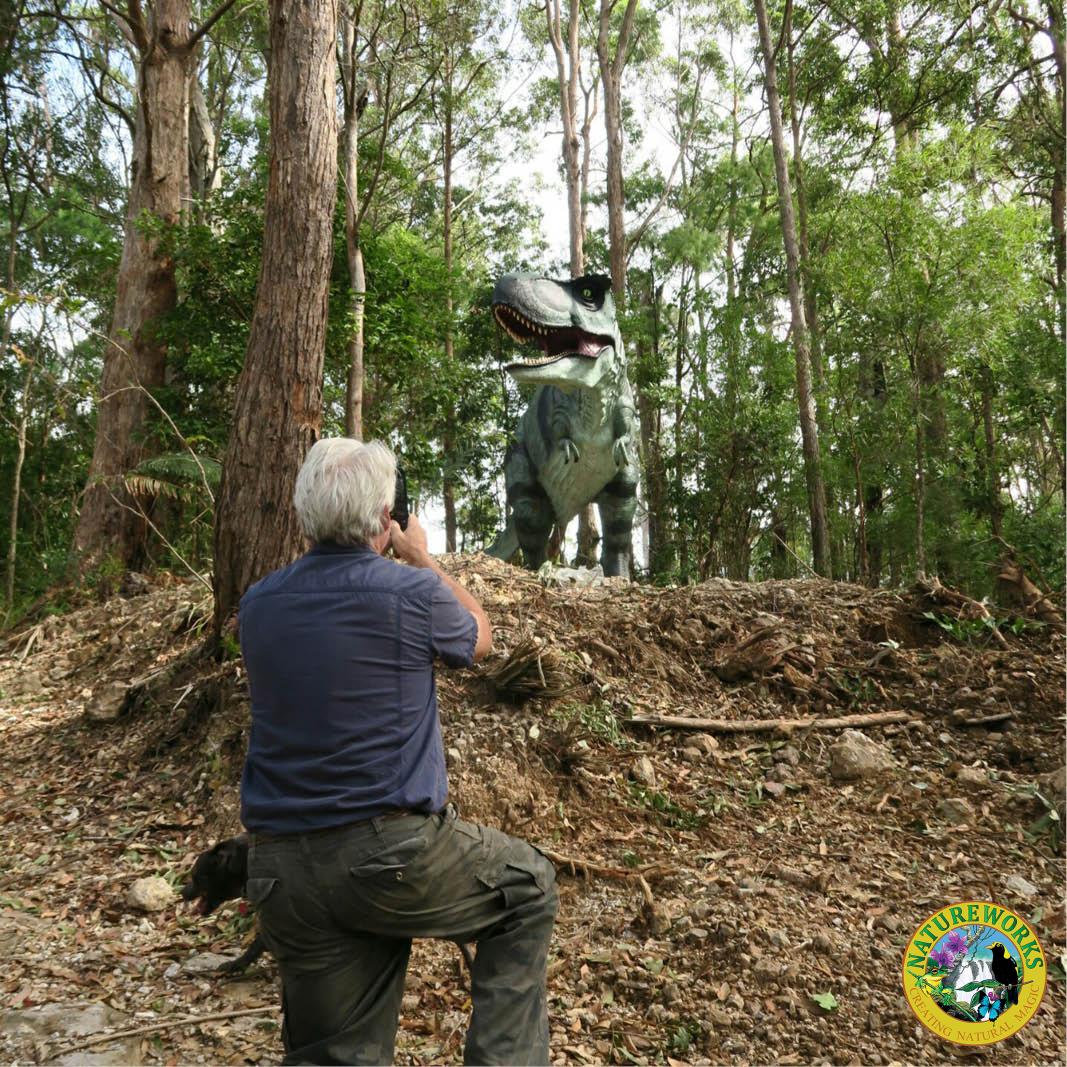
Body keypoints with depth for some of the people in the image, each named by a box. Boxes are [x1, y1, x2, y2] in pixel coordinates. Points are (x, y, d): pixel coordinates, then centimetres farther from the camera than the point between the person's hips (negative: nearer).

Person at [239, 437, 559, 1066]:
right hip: (395, 852, -5)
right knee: (530, 891, 20)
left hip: (281, 874, 5)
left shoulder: (258, 605, 2)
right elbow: (479, 638, 10)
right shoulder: (410, 591, -13)